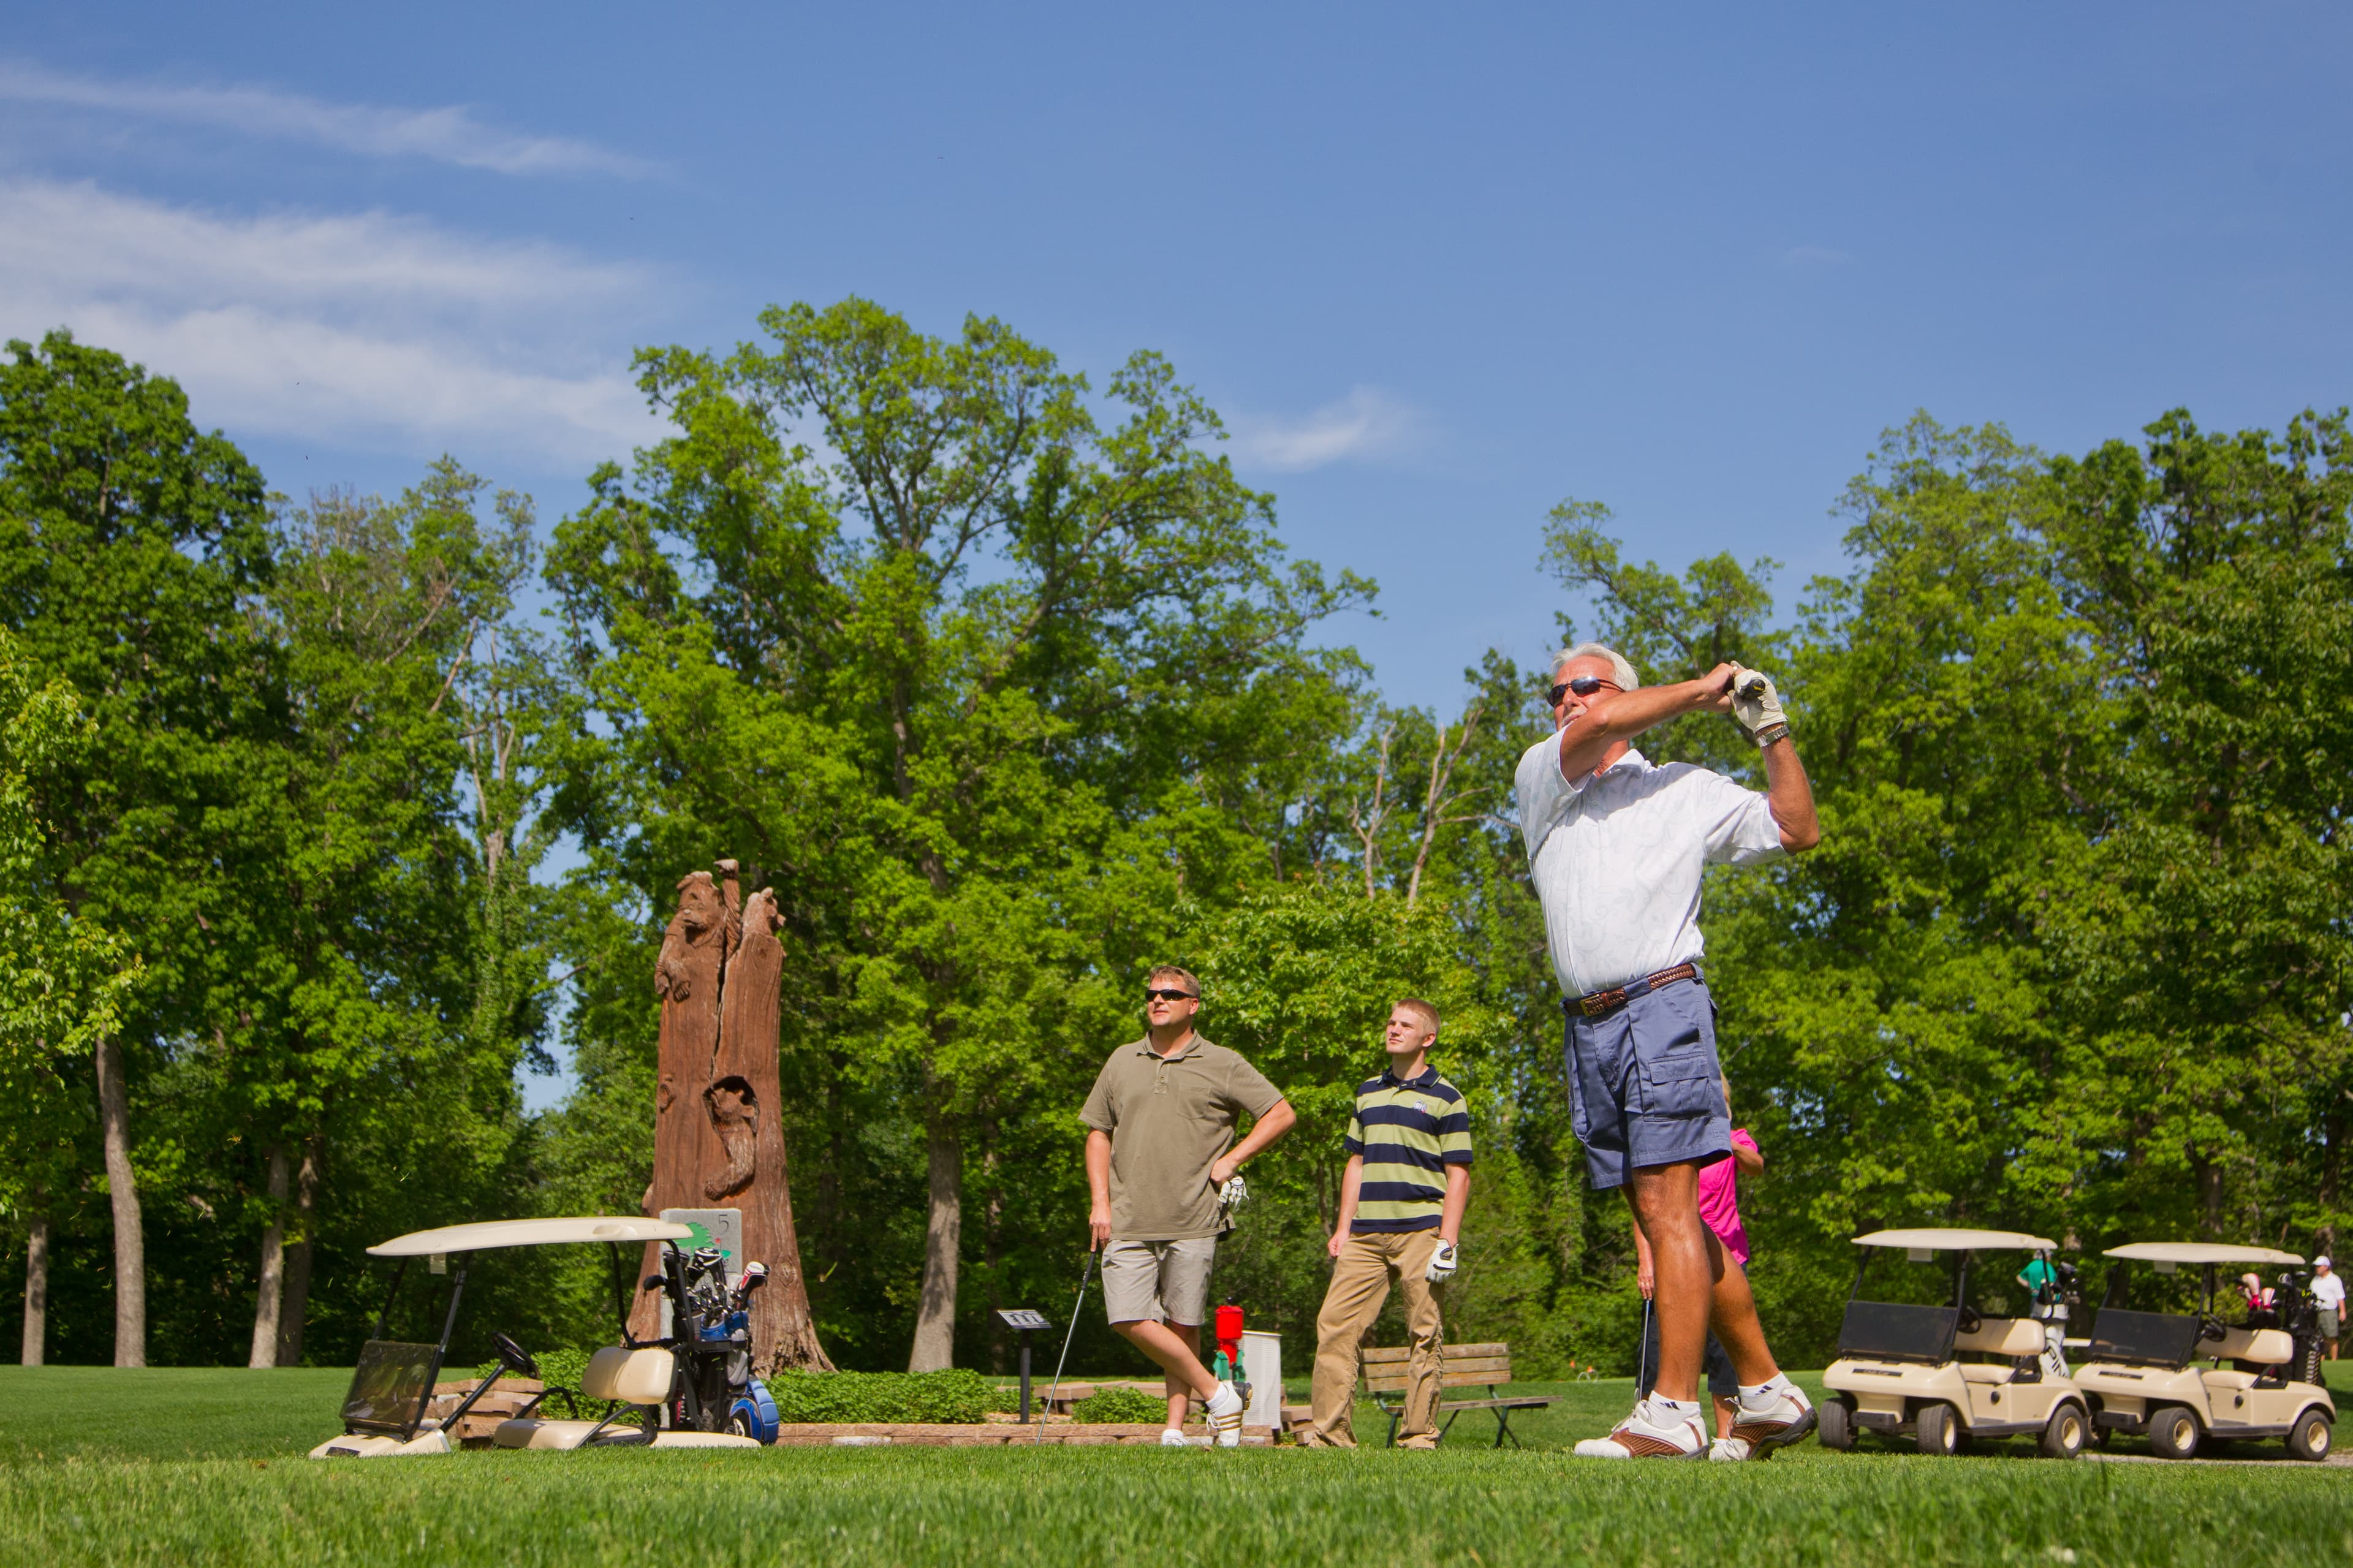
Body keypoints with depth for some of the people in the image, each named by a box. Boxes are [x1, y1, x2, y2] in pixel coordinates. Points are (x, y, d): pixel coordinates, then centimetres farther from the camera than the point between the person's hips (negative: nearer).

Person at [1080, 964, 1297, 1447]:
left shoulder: (1222, 1065, 4)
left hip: (1192, 1222, -3)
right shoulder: (1122, 1062, 13)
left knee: (1183, 1325, 0)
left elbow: (1281, 1114, 6)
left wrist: (1230, 1160, -2)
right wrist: (1100, 1203, 6)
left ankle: (1176, 1427, 10)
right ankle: (1215, 1394, 4)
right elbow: (1098, 1133, 17)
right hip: (1129, 1221, 3)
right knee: (1130, 1319, -9)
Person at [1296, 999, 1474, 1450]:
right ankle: (1328, 1432, -2)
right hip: (1367, 1236, 5)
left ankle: (1419, 1436, 3)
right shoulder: (1368, 1091, 18)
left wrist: (1448, 1242, -10)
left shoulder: (1445, 1098, 3)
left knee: (1425, 1336, -2)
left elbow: (1458, 1176, -1)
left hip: (1421, 1231, -5)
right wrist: (1343, 1229, 13)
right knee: (1334, 1325, -4)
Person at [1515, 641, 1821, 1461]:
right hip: (1588, 1026, 5)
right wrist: (1703, 688, 6)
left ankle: (1674, 1410, -17)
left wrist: (1772, 733, 5)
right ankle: (1767, 1394, 14)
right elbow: (1589, 734, -2)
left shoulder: (1687, 790, 12)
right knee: (1666, 1220, 6)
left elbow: (1798, 830, 9)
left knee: (1668, 1207, -13)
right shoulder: (1539, 776, 17)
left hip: (1662, 1005, -5)